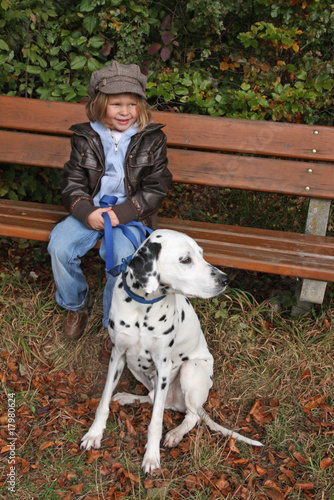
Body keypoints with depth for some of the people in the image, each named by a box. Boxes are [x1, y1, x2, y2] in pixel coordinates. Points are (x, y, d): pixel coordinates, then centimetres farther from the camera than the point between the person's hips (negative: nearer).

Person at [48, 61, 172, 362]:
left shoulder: (152, 140, -2)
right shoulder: (85, 138, 2)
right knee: (60, 246, -20)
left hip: (132, 213, -3)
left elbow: (156, 188, -4)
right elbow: (73, 182, 3)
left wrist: (121, 213, -17)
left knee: (122, 258, -29)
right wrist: (86, 212, -17)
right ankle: (76, 306, 10)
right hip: (90, 210, 3)